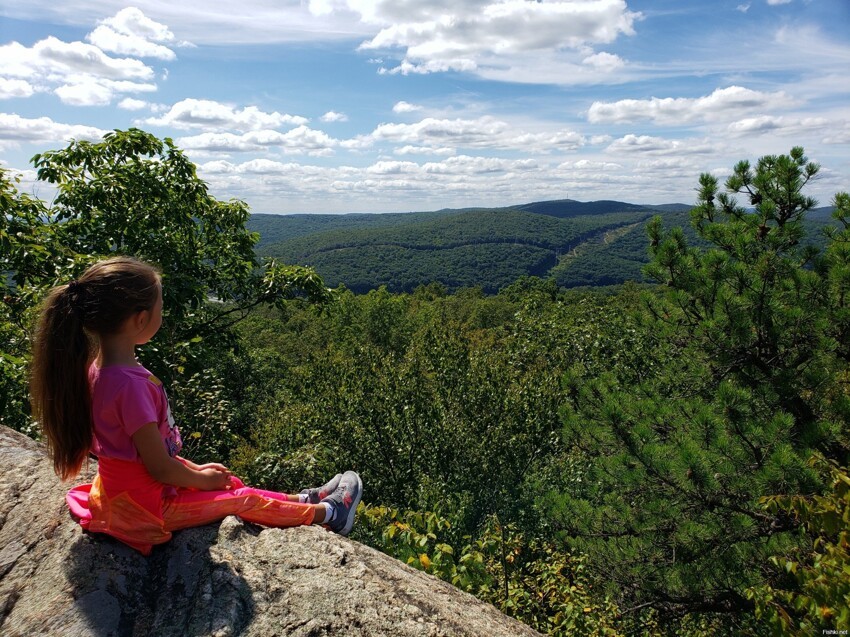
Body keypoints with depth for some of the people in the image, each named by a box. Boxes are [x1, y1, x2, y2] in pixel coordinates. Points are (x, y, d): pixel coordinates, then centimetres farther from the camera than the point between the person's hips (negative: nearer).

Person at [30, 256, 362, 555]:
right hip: (143, 506, -8)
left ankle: (305, 500, 34)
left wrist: (194, 469, 8)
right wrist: (200, 479, -6)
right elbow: (160, 468, -26)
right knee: (244, 500, 7)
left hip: (122, 489, 8)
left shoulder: (101, 366, -4)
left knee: (230, 483, 18)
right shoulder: (129, 384, -34)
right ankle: (326, 513, 24)